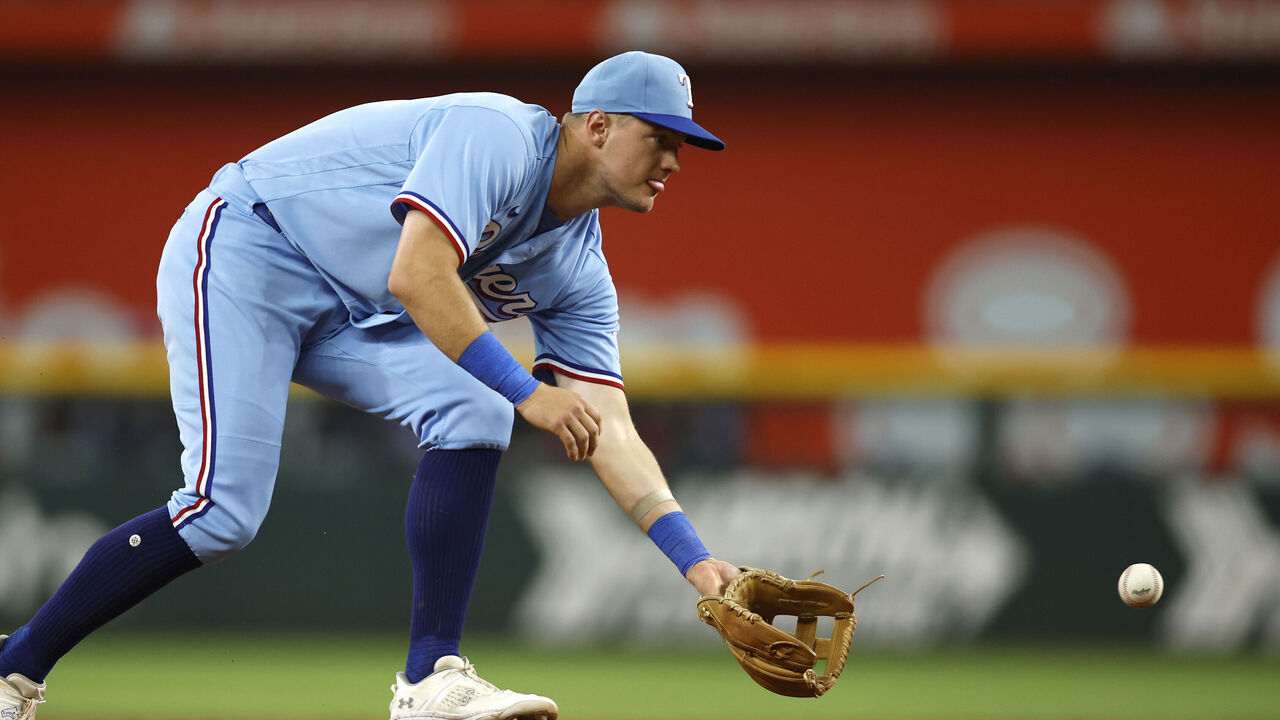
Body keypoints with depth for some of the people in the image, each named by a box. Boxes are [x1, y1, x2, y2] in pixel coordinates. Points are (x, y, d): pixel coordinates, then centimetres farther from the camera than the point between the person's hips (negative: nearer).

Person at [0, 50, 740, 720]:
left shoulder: (579, 271, 2)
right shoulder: (498, 136, -22)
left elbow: (607, 431, -1)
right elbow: (417, 277, -34)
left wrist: (695, 558, -12)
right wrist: (525, 391, -33)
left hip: (348, 316, 8)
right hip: (246, 251, -8)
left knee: (473, 417, -14)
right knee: (224, 512, -19)